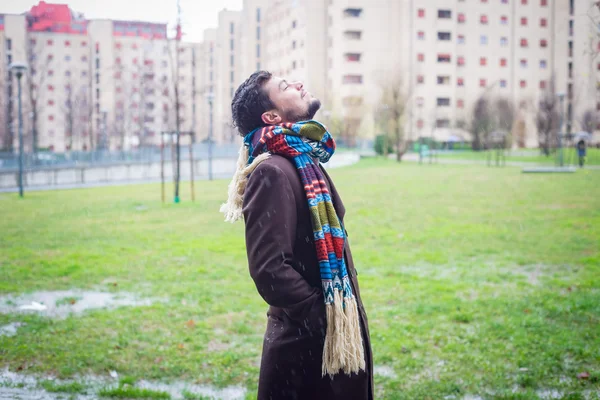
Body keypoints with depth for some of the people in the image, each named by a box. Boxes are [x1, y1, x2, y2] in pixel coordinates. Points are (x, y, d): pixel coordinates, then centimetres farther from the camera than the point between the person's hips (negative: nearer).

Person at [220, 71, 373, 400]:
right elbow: (269, 269, -26)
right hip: (308, 341, -9)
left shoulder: (304, 161, 11)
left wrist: (342, 313, 14)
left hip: (328, 334, 9)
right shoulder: (273, 172, -19)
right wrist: (327, 317, -17)